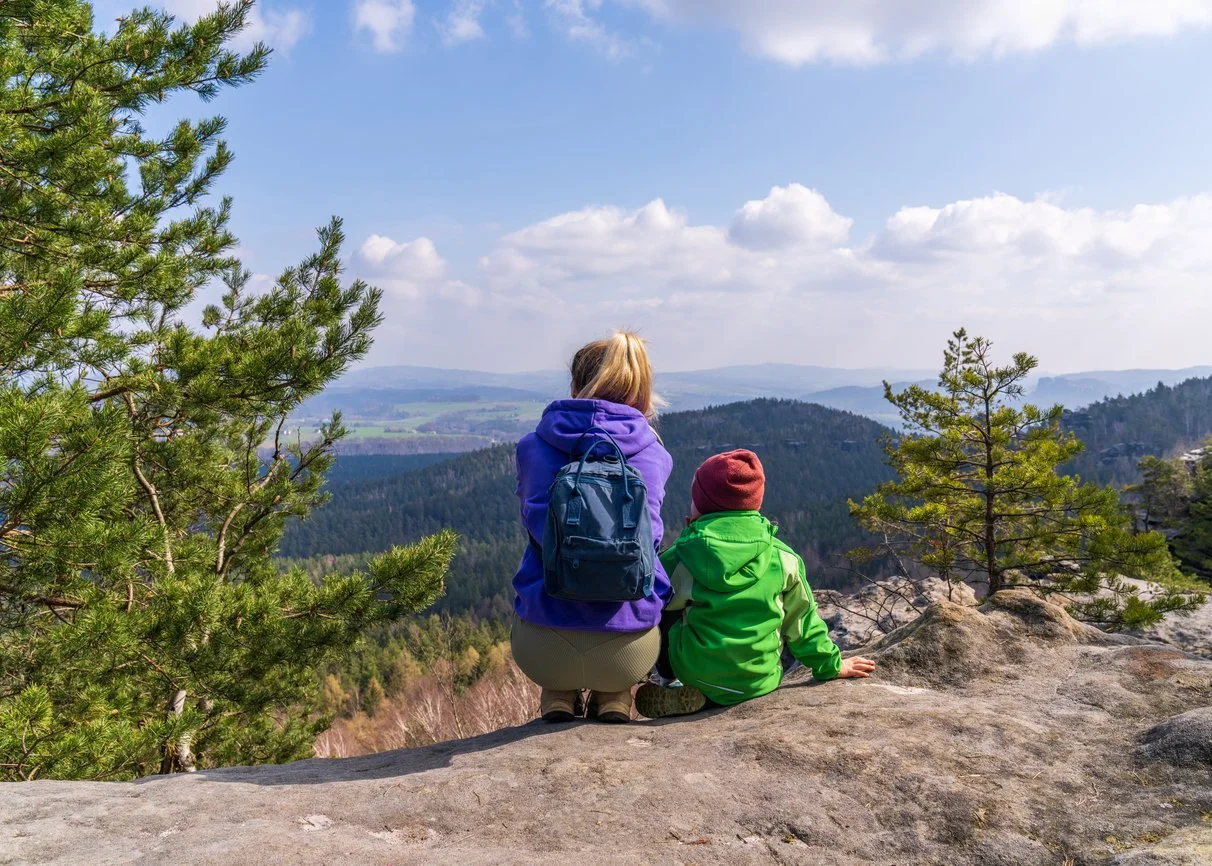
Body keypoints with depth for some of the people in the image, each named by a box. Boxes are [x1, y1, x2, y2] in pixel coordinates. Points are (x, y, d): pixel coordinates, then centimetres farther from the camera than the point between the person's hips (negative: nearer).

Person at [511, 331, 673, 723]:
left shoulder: (532, 447, 1)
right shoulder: (653, 452, 1)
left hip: (543, 650, 1)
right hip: (629, 652, 0)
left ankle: (558, 694, 23)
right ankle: (614, 695, 22)